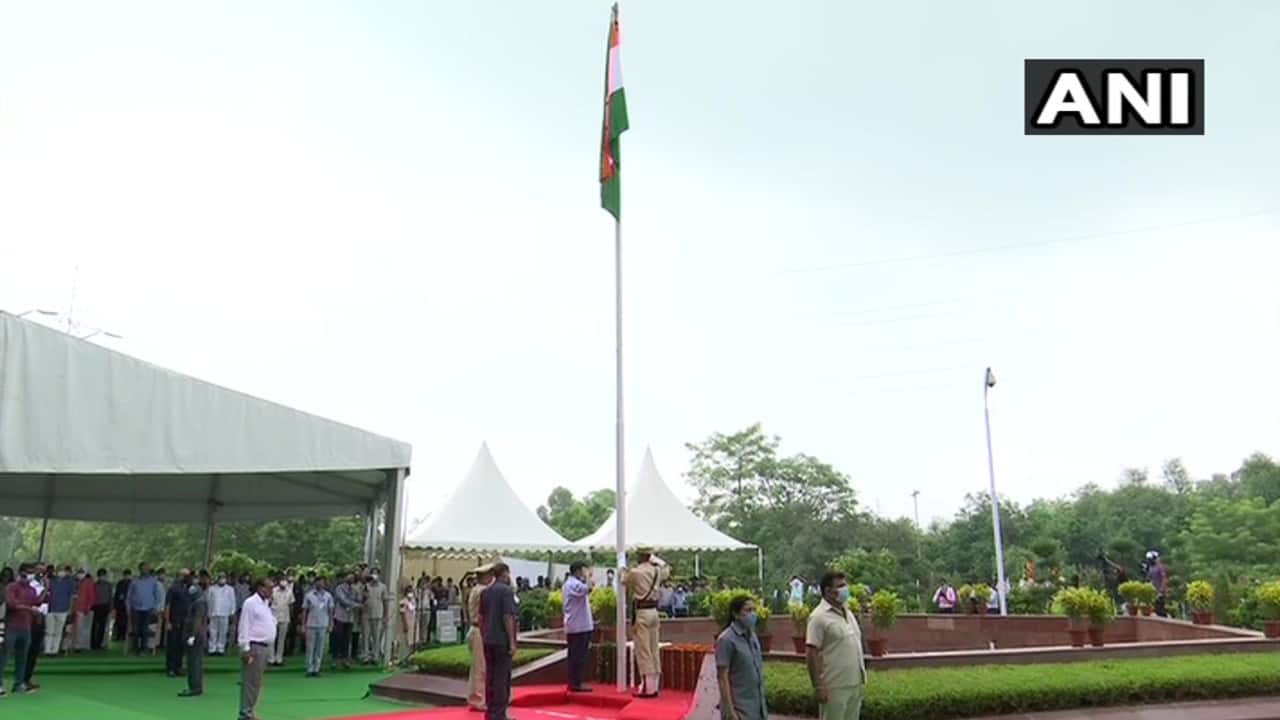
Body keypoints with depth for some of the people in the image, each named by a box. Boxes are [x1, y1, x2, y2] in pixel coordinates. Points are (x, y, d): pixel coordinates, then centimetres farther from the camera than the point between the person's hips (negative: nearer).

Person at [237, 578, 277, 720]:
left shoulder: (266, 604, 16)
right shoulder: (251, 603, -11)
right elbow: (244, 627, -15)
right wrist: (246, 649, -18)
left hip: (265, 647, 9)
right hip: (254, 647, -9)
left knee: (257, 683, 13)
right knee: (250, 682, -6)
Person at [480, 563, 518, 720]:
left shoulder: (485, 592, 11)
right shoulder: (506, 590, -12)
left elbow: (481, 616, 14)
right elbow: (507, 617, -17)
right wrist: (512, 642, -15)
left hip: (488, 640, 7)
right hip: (502, 640, -7)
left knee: (490, 676, 13)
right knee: (502, 678, -2)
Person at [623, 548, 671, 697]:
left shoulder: (635, 572, -12)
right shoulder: (657, 571, 4)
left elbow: (625, 581, 9)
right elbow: (667, 569, 27)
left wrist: (624, 570, 26)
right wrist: (654, 559, 26)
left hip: (642, 612, -6)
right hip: (654, 611, 6)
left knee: (643, 651, -2)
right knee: (653, 650, 12)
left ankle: (647, 687, -3)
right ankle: (655, 686, 17)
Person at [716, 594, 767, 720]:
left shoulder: (753, 636, 9)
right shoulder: (726, 639, -15)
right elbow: (722, 677, -16)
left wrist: (762, 706, 17)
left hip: (757, 709, 8)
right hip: (740, 709, -8)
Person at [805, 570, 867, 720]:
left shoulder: (847, 613, 12)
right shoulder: (820, 617, -15)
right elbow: (811, 655, -17)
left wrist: (861, 677, 16)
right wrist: (819, 687, -19)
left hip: (854, 684, 8)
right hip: (834, 687, -8)